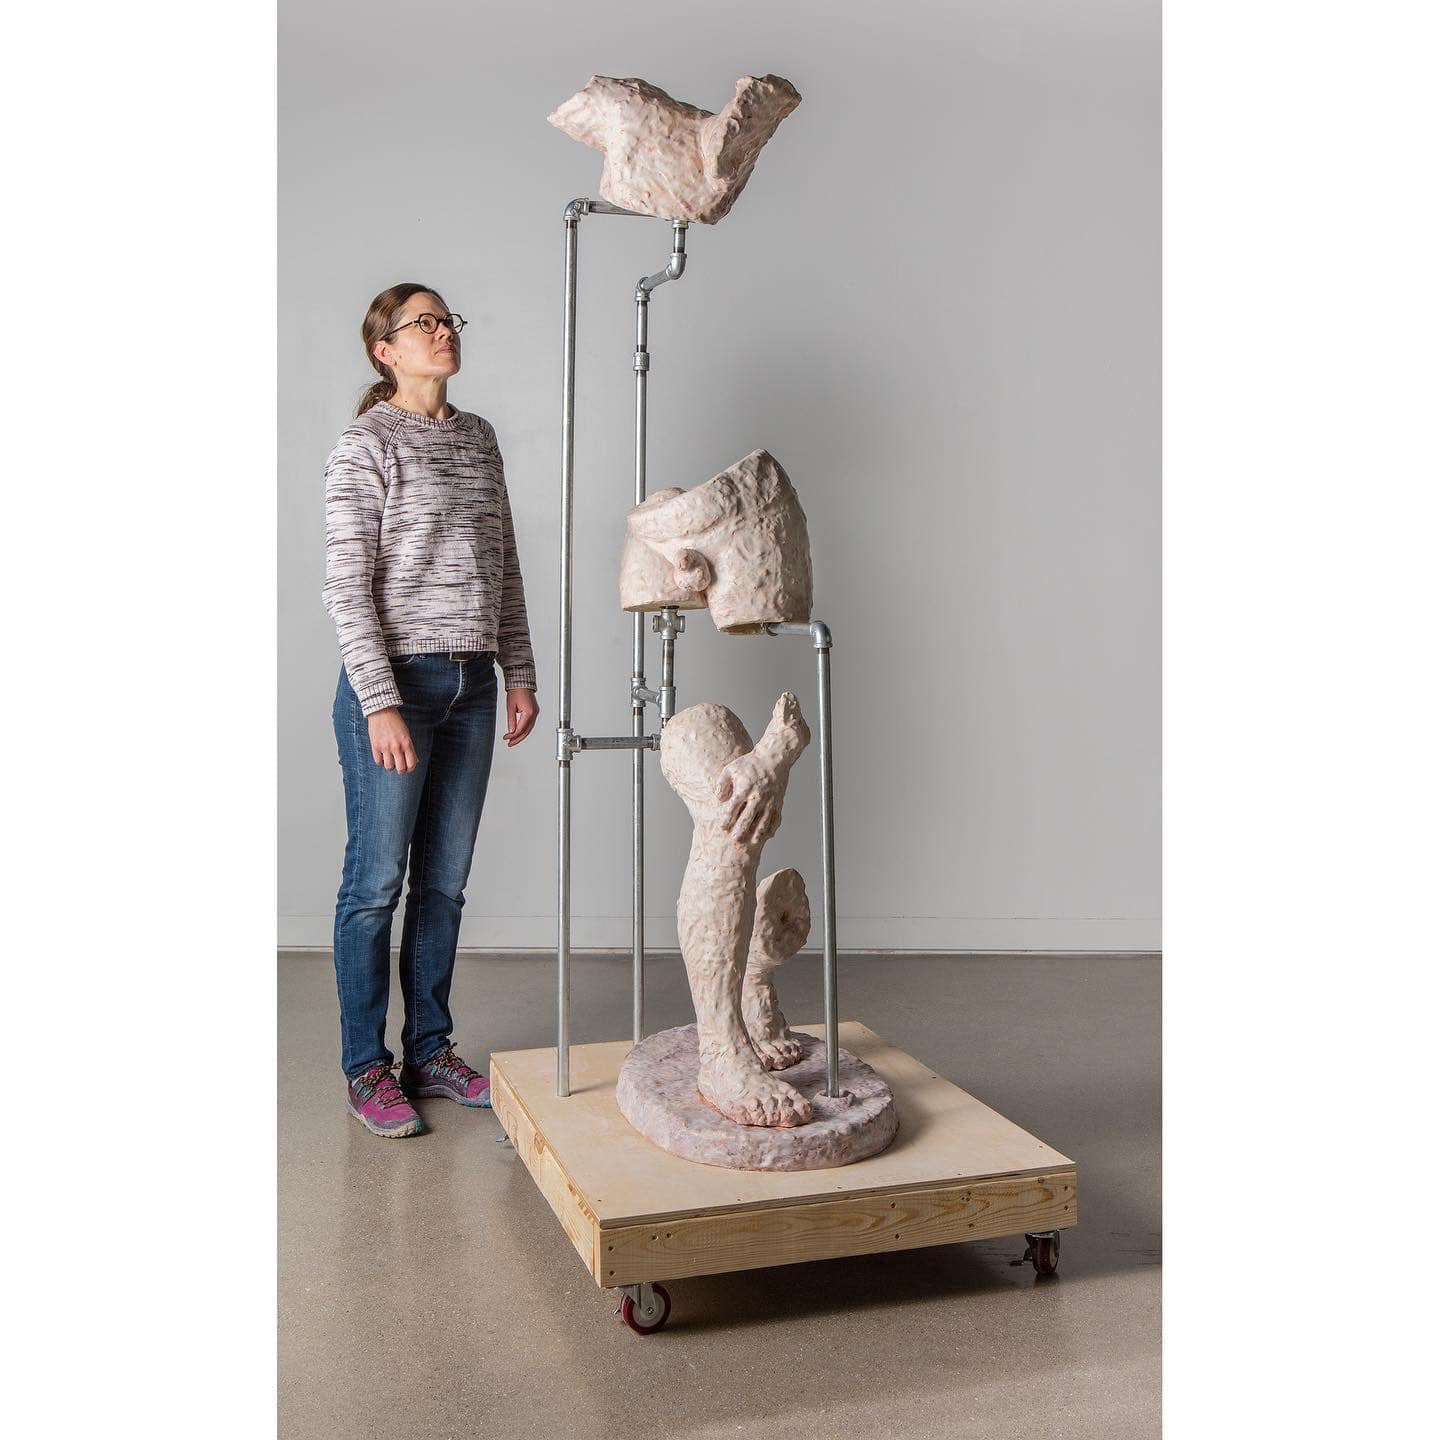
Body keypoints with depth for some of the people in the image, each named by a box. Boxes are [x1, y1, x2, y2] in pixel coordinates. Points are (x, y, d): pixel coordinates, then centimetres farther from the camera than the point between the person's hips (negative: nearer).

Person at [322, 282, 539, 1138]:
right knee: (376, 882, 3)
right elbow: (347, 589, -12)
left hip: (472, 686, 6)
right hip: (395, 683, -6)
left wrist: (520, 674, 11)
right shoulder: (366, 447, -7)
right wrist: (381, 702, -17)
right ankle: (367, 1068, 16)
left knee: (445, 881, 12)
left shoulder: (479, 438, 13)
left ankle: (431, 1051, 25)